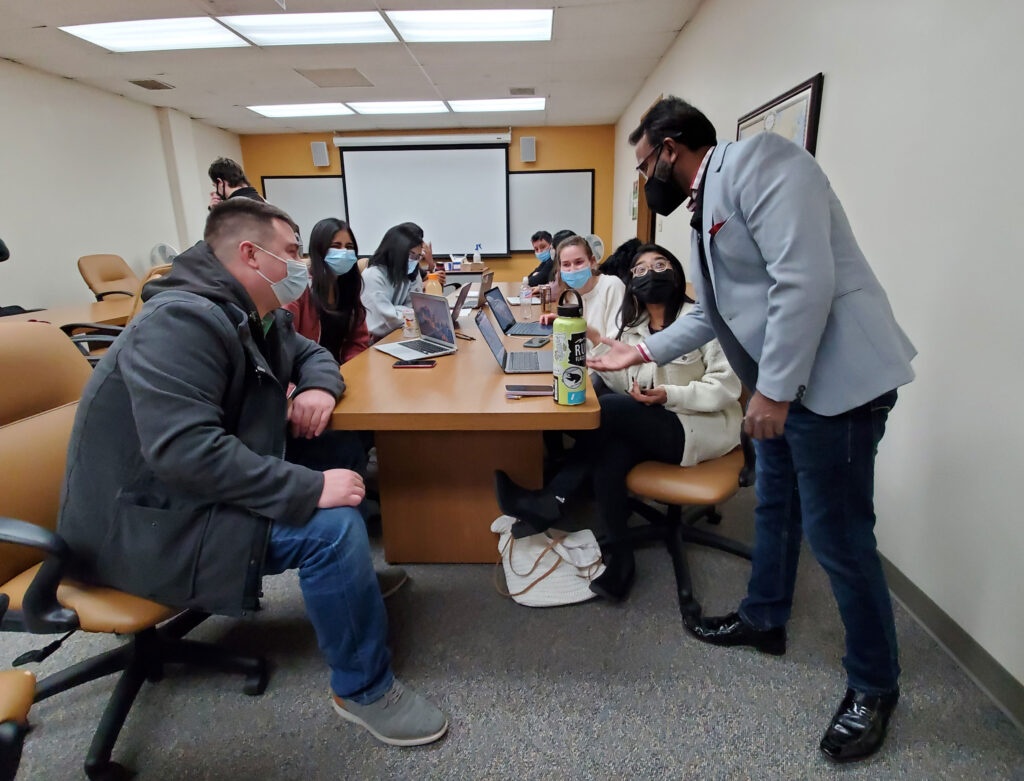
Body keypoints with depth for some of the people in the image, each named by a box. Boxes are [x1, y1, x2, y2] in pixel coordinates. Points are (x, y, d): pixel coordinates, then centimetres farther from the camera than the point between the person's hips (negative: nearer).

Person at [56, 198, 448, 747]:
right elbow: (183, 449, -35)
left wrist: (319, 387, -6)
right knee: (333, 526, -25)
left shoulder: (260, 319, 5)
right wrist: (311, 489, -34)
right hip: (142, 523, -10)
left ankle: (353, 583, 20)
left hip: (200, 491, 10)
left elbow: (311, 353, 19)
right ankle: (363, 690, -5)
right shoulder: (182, 320, -25)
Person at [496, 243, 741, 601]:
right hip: (656, 423, 5)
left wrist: (669, 395, -24)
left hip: (705, 425, -5)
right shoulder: (631, 327, 9)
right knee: (610, 452, -28)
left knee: (606, 409, -25)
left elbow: (727, 386, -13)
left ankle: (551, 502, -14)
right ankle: (618, 552, -17)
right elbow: (624, 386, 0)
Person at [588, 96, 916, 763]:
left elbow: (805, 279, -24)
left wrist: (775, 389, -23)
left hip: (833, 381, -10)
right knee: (775, 509, 21)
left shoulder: (755, 161, -13)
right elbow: (713, 312, 22)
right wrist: (642, 351, 22)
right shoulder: (707, 207, 16)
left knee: (837, 535, 2)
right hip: (782, 383, 10)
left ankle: (875, 686, 25)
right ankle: (764, 620, 43)